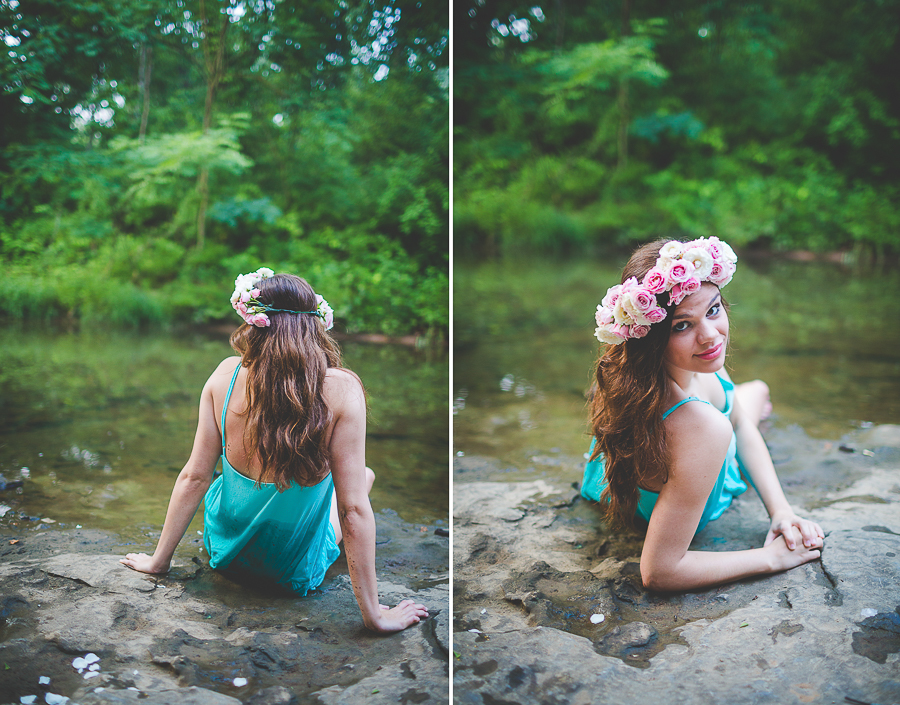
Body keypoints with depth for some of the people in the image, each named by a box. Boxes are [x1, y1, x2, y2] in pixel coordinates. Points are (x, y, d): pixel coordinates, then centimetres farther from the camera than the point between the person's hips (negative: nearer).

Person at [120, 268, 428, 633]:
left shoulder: (227, 375, -19)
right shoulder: (341, 390, -28)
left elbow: (194, 477, -11)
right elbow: (353, 509, -26)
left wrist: (159, 559, 3)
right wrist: (373, 614, -17)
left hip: (225, 553, 3)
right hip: (297, 571, -2)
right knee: (363, 476, 27)